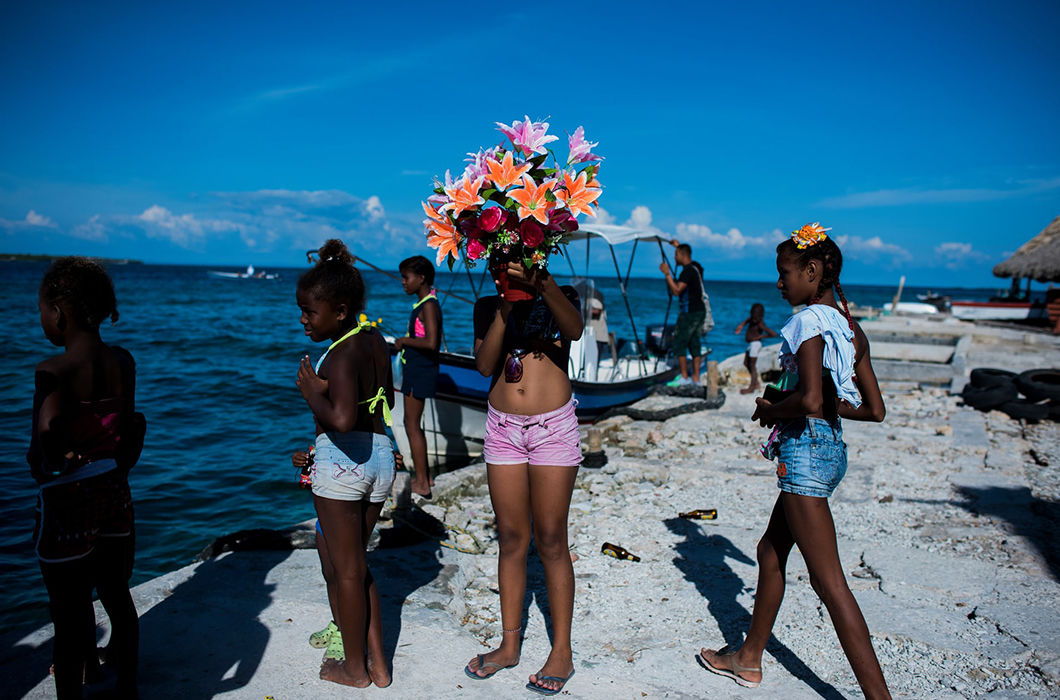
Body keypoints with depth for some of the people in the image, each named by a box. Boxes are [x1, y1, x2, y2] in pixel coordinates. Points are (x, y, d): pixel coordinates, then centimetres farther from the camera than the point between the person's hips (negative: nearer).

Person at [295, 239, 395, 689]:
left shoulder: (340, 354, -19)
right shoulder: (376, 341, 5)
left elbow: (342, 419, -32)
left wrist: (311, 392, -16)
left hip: (341, 460, -8)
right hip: (380, 455, 8)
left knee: (345, 569, 10)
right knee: (356, 564, 21)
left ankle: (355, 668, 26)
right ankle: (377, 663, 27)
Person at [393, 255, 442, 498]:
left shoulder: (429, 305, -18)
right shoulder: (424, 303, 12)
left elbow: (431, 342, -29)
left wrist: (404, 341, -17)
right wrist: (403, 346, 14)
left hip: (421, 372, -10)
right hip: (415, 370, 10)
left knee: (412, 425, -3)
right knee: (414, 425, 18)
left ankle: (422, 484, 5)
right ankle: (425, 476, 29)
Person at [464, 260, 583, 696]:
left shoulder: (560, 299, 3)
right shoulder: (488, 308, 9)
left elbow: (575, 330, -21)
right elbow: (484, 365, -5)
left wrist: (543, 283, -35)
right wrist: (505, 308, -13)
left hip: (553, 427, -3)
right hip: (503, 428, 3)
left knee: (550, 540, 2)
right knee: (511, 539, 9)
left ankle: (562, 651, 16)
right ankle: (509, 644, 24)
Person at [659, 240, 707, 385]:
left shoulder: (688, 271, -17)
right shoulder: (696, 267, 12)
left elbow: (676, 291, -24)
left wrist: (667, 273, -20)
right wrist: (679, 246, 41)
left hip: (689, 313, -9)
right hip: (699, 310, 9)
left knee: (679, 345, -3)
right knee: (694, 344, 10)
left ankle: (684, 378, -2)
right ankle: (695, 378, 12)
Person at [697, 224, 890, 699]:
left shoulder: (810, 321, -15)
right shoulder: (849, 328, 10)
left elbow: (810, 399, -28)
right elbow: (874, 409, 12)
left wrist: (772, 409, -10)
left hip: (805, 450, -10)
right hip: (832, 448, 10)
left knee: (827, 580, -3)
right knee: (771, 552, 20)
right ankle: (749, 658, 34)